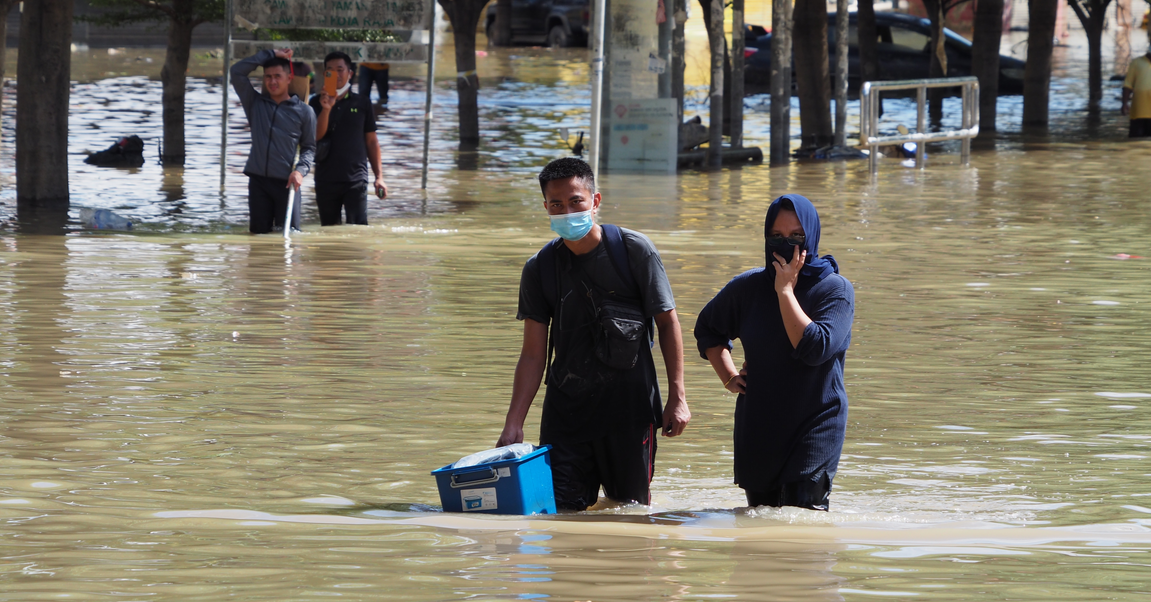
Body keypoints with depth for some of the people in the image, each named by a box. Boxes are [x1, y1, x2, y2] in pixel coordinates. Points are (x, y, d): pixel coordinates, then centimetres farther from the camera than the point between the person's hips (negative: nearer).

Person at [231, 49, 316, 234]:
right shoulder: (255, 103, 11)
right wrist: (271, 54, 6)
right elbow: (237, 71, 4)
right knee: (258, 233, 2)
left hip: (286, 183, -2)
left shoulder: (303, 112, 7)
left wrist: (300, 170, -10)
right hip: (258, 181, 2)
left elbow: (309, 147, 10)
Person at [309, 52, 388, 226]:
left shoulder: (361, 103, 6)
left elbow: (371, 141, 9)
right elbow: (316, 136, -7)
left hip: (356, 179, -1)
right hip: (326, 179, 1)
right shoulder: (317, 103, 5)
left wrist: (379, 176, 4)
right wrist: (326, 109, -22)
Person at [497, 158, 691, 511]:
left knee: (631, 506, 4)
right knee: (561, 510, -4)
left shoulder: (634, 250, -5)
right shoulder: (539, 269, 2)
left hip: (629, 406, -2)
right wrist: (513, 423, -4)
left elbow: (667, 322, 0)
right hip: (565, 410, 2)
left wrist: (677, 397, -5)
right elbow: (533, 354, 4)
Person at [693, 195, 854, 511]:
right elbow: (708, 328, 23)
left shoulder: (835, 290, -7)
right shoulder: (748, 287, 4)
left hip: (815, 423, -4)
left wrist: (785, 291, -18)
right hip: (757, 424, 4)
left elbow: (815, 348, -24)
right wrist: (728, 377, 10)